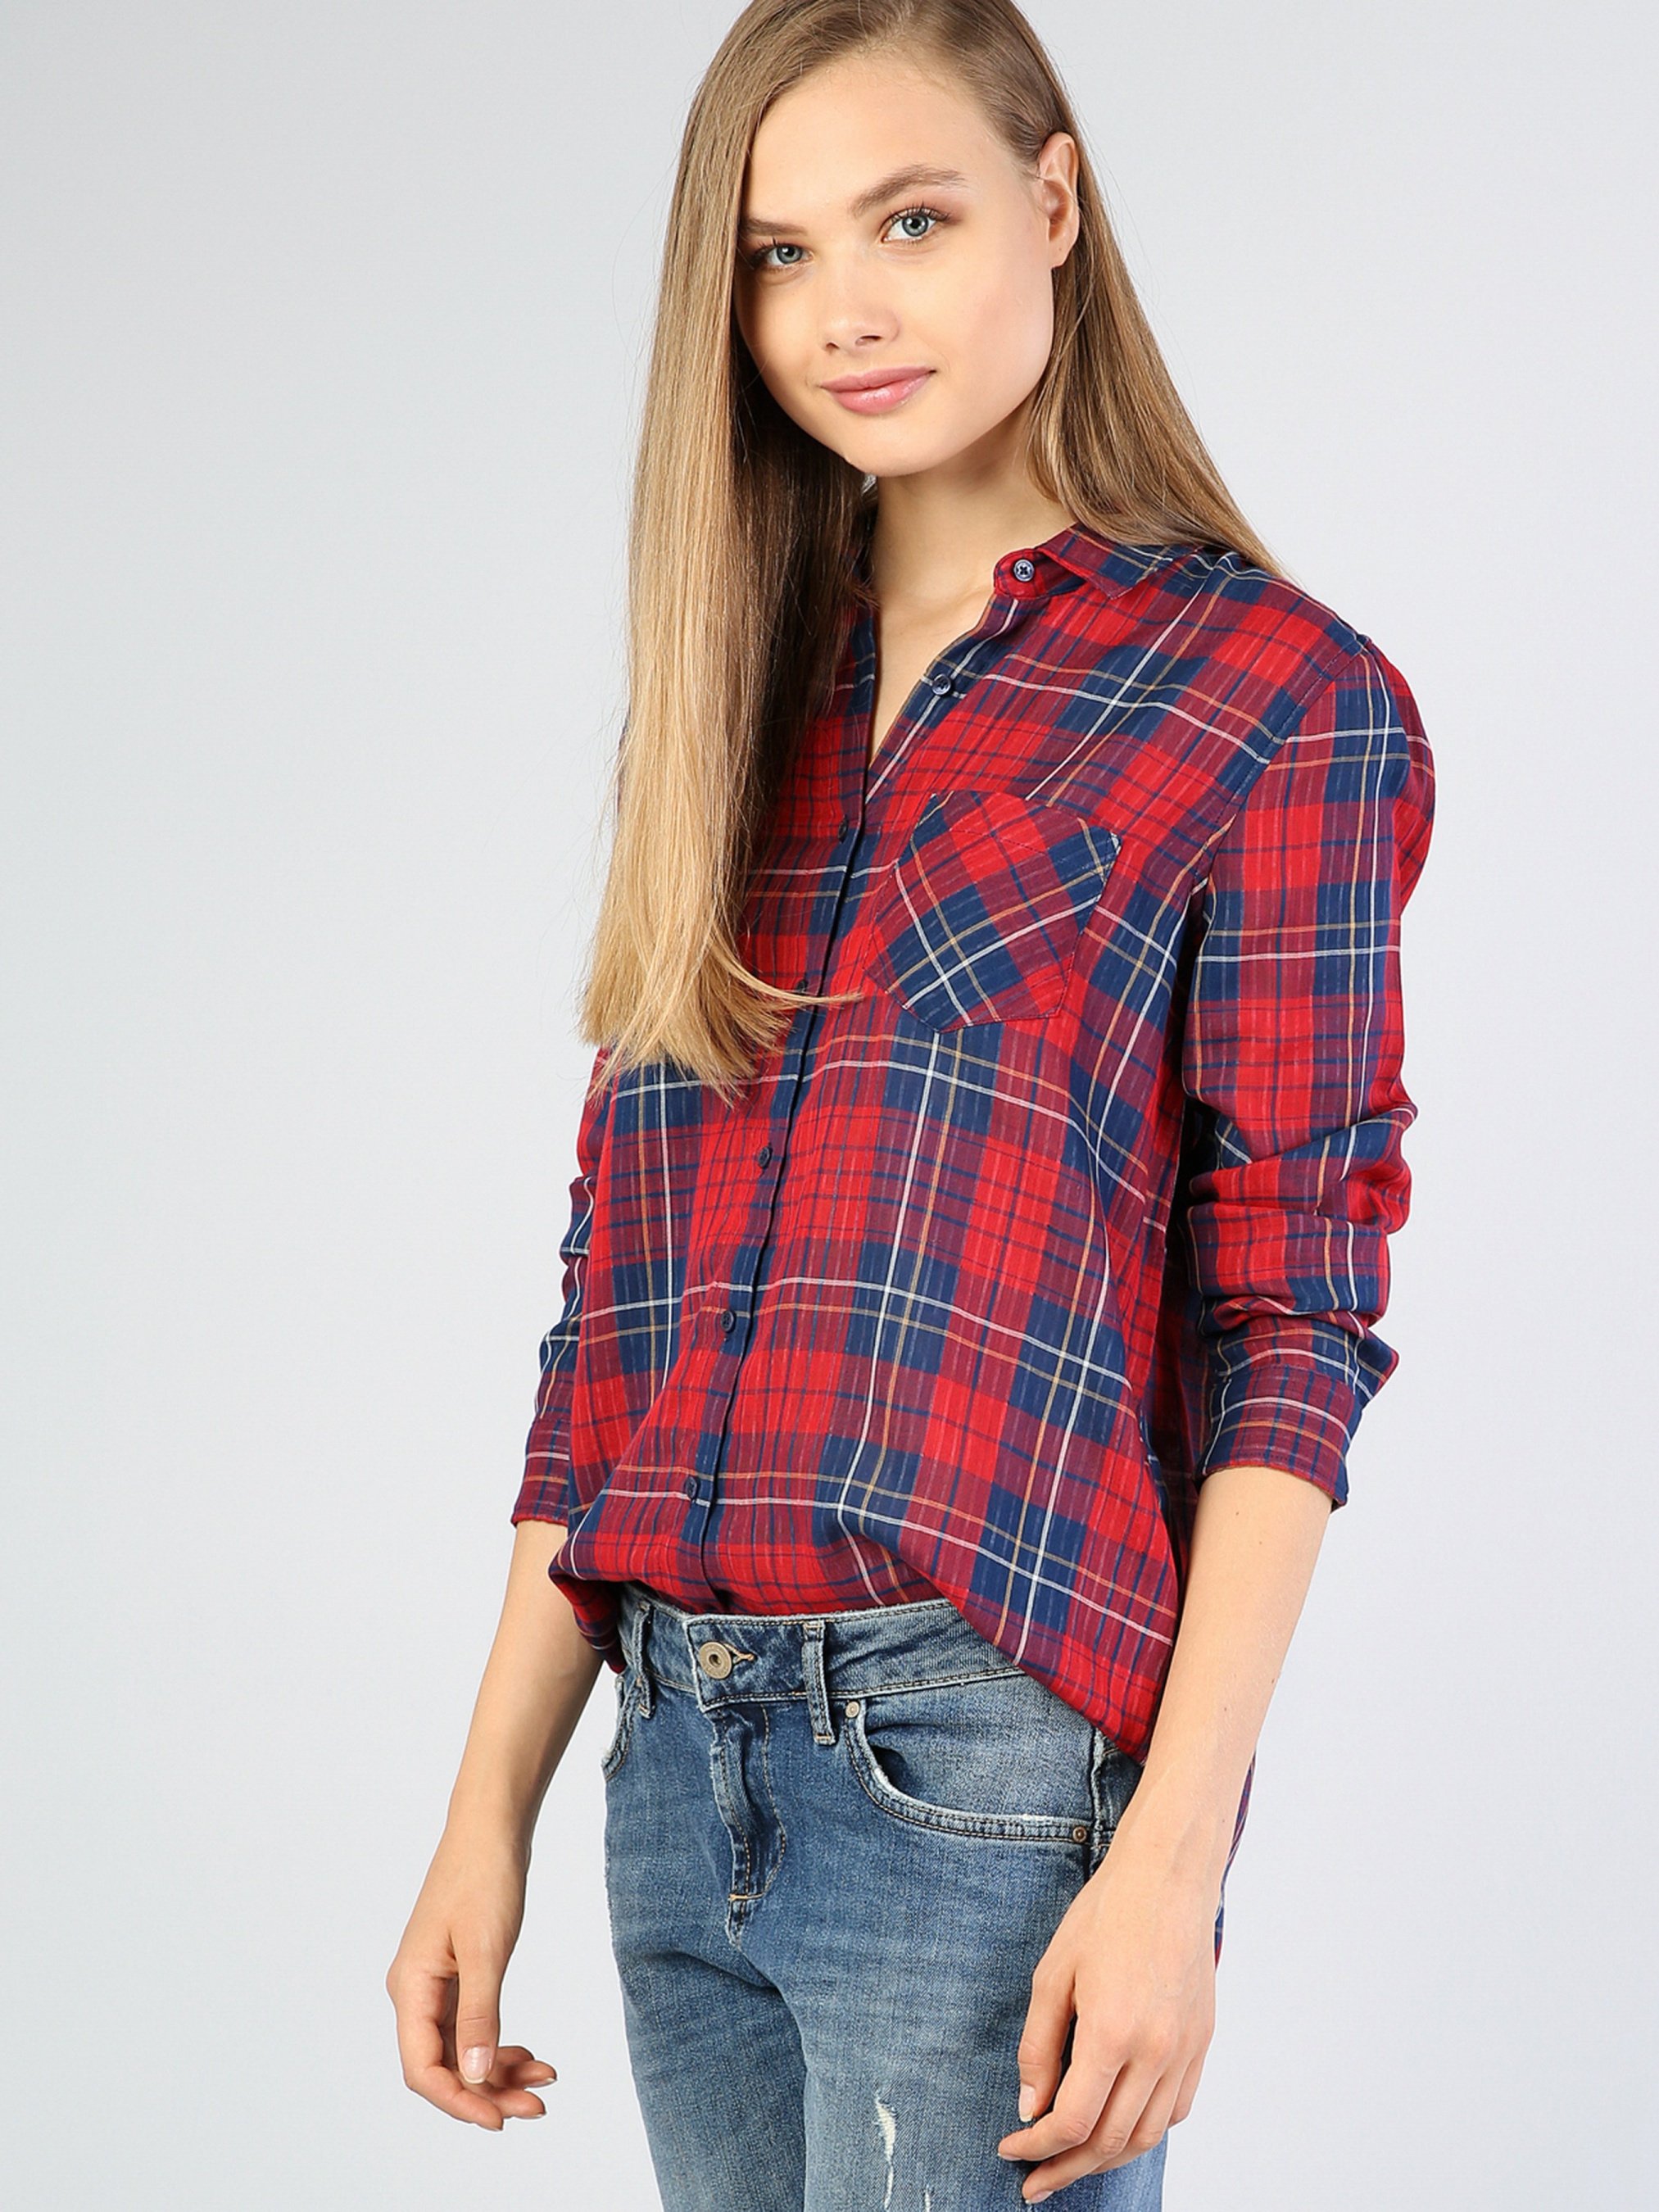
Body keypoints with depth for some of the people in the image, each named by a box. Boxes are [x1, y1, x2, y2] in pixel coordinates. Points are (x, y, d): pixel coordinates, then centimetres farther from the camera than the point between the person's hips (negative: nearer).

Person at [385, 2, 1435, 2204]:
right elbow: (615, 1300, 13)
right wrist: (488, 1816, 9)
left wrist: (1174, 1855, -15)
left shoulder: (1280, 698, -2)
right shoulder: (737, 705, 14)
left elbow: (1293, 1329, -7)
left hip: (993, 1766, -5)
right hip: (681, 1771, 6)